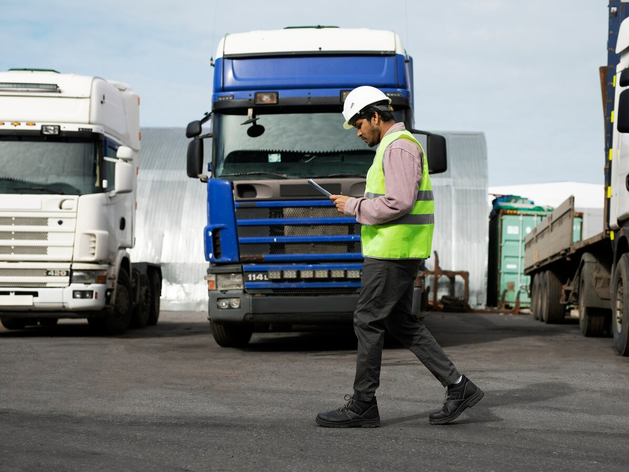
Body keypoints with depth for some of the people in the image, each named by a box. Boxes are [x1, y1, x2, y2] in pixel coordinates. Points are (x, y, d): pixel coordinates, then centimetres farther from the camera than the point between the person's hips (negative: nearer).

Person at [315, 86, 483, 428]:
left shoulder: (399, 147, -14)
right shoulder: (394, 147, 19)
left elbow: (400, 203, -24)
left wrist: (354, 207, -14)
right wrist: (359, 205, 12)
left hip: (394, 250, -10)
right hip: (397, 250, 10)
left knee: (368, 322, -4)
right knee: (401, 323, 12)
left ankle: (362, 406, 2)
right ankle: (458, 388, 11)